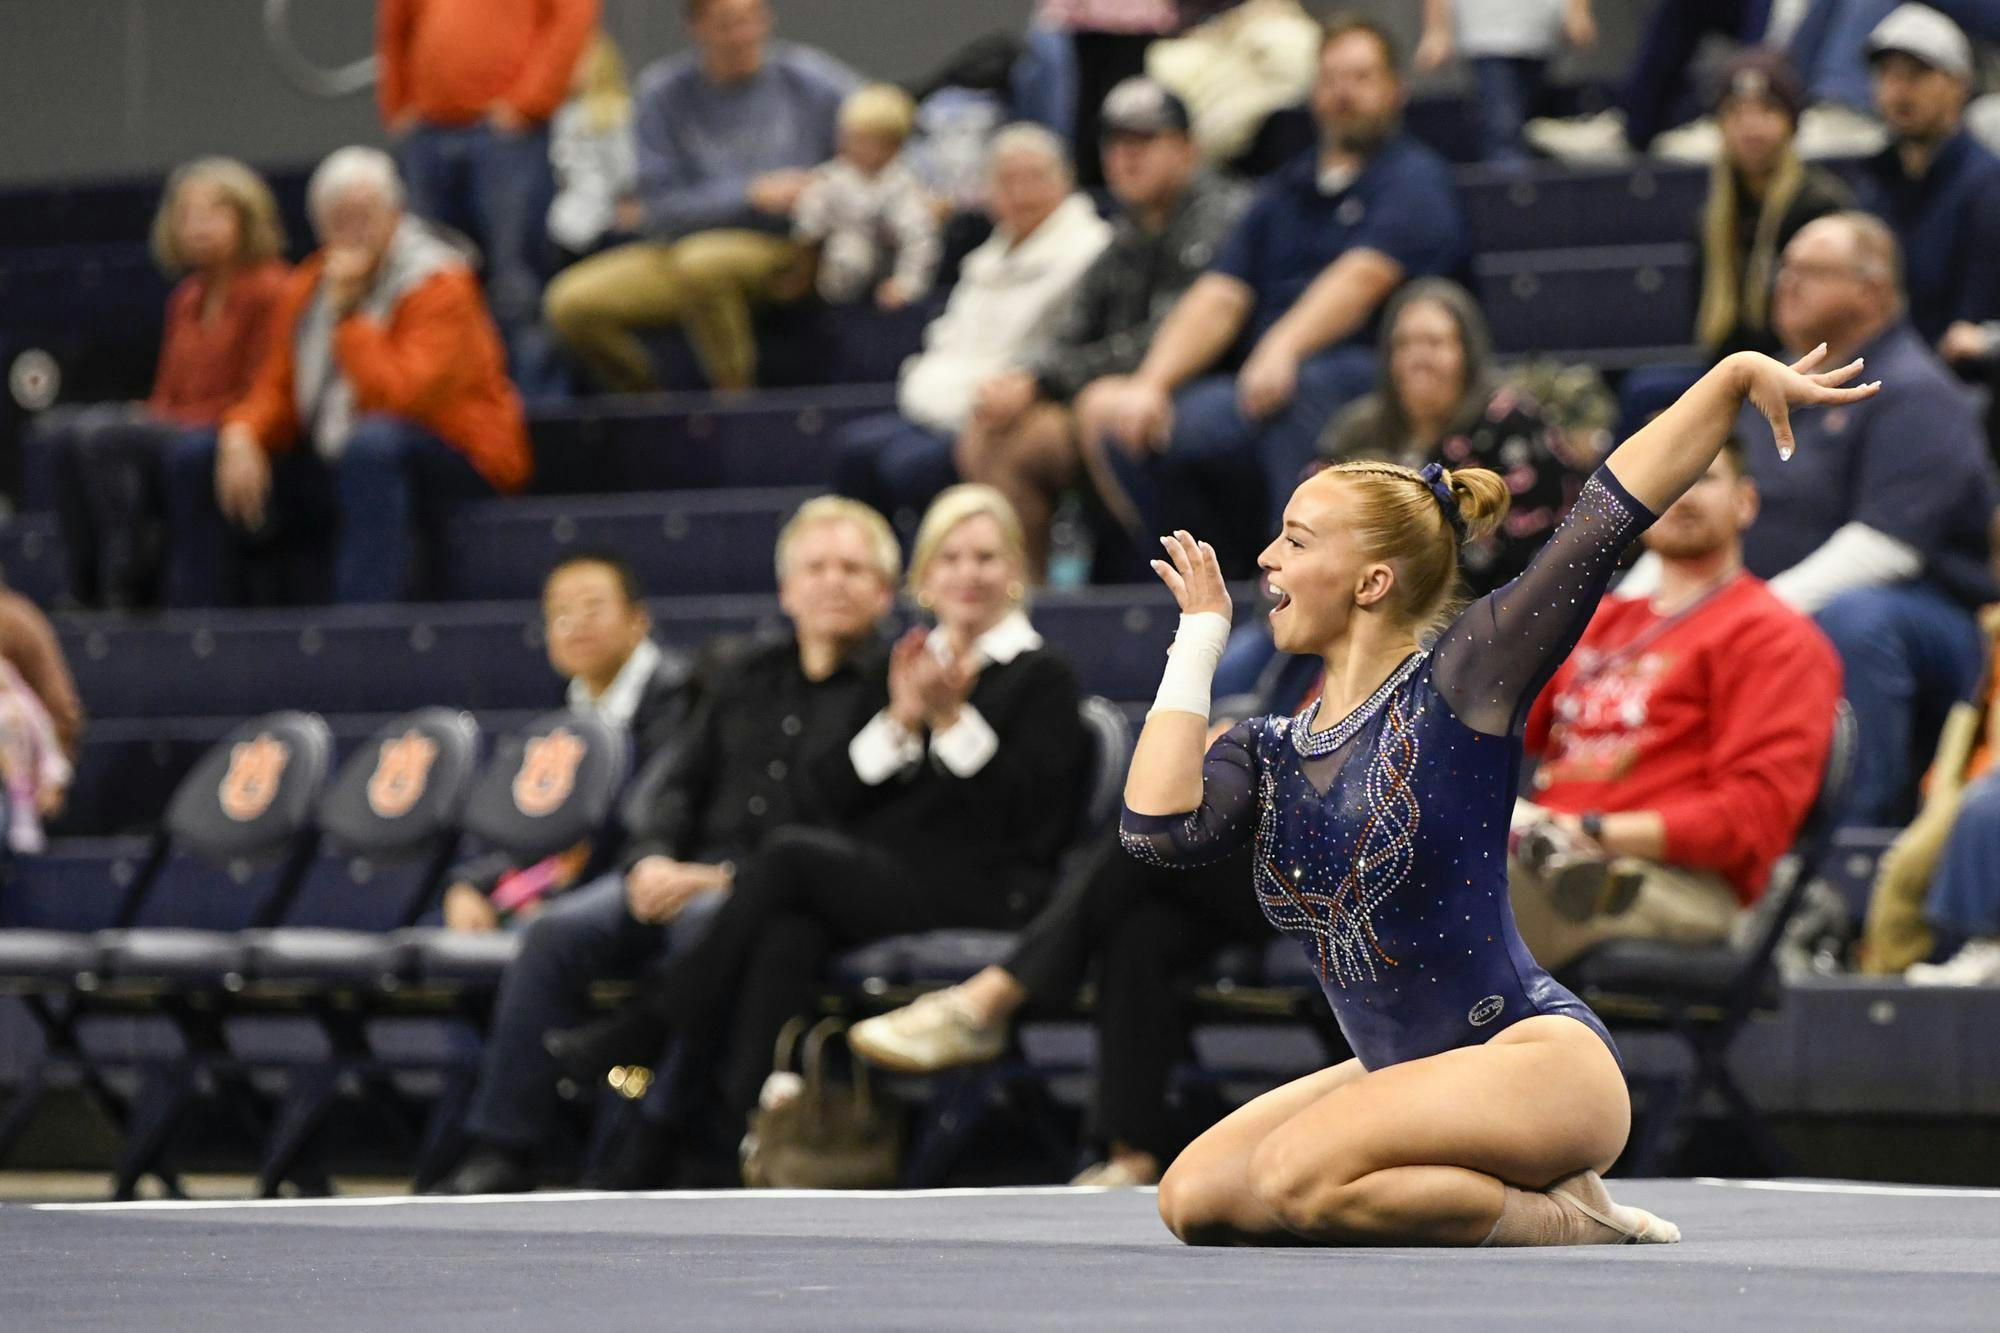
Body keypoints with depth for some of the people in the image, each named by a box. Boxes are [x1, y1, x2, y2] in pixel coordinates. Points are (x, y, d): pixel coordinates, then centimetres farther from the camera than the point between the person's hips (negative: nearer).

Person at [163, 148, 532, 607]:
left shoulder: (439, 287, -13)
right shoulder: (308, 288, 9)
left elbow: (400, 397, -27)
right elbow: (276, 390, 11)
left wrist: (348, 312, -21)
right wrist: (242, 436, -11)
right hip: (333, 465, 7)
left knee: (372, 442, -41)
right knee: (193, 460, 0)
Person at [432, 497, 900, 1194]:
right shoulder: (738, 672, 24)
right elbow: (680, 784, 20)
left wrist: (733, 880, -16)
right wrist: (650, 860, -3)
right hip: (686, 875, 5)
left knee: (703, 925, -38)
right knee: (559, 930, -21)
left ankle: (649, 1157, -34)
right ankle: (500, 1153, -21)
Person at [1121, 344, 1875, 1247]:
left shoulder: (1460, 688, -7)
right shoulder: (1266, 755, 9)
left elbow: (1607, 515, -10)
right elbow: (1159, 828, -11)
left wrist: (1740, 374, -16)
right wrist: (1199, 639, 1)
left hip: (1539, 1061, -8)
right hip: (1412, 1075, 8)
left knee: (1297, 1175, -27)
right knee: (1195, 1198, -3)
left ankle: (1574, 1228, -8)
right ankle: (1485, 1203, 6)